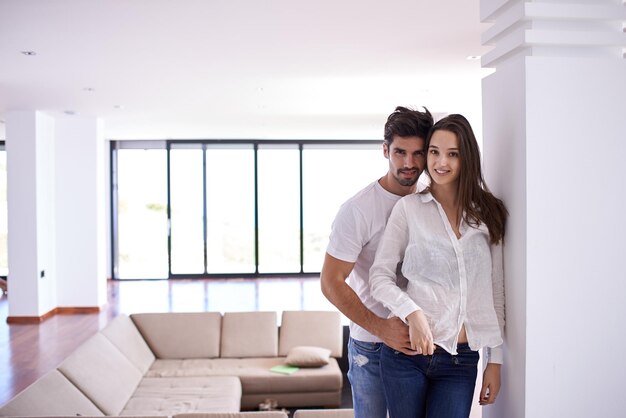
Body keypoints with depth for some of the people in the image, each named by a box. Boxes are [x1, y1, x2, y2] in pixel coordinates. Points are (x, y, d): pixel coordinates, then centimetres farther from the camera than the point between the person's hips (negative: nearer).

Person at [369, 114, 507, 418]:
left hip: (461, 361, 2)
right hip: (407, 351, -1)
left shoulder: (488, 214, 7)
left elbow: (496, 292, 9)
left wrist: (495, 360, 7)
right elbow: (380, 276, 0)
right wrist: (412, 313, -17)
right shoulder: (409, 207, 0)